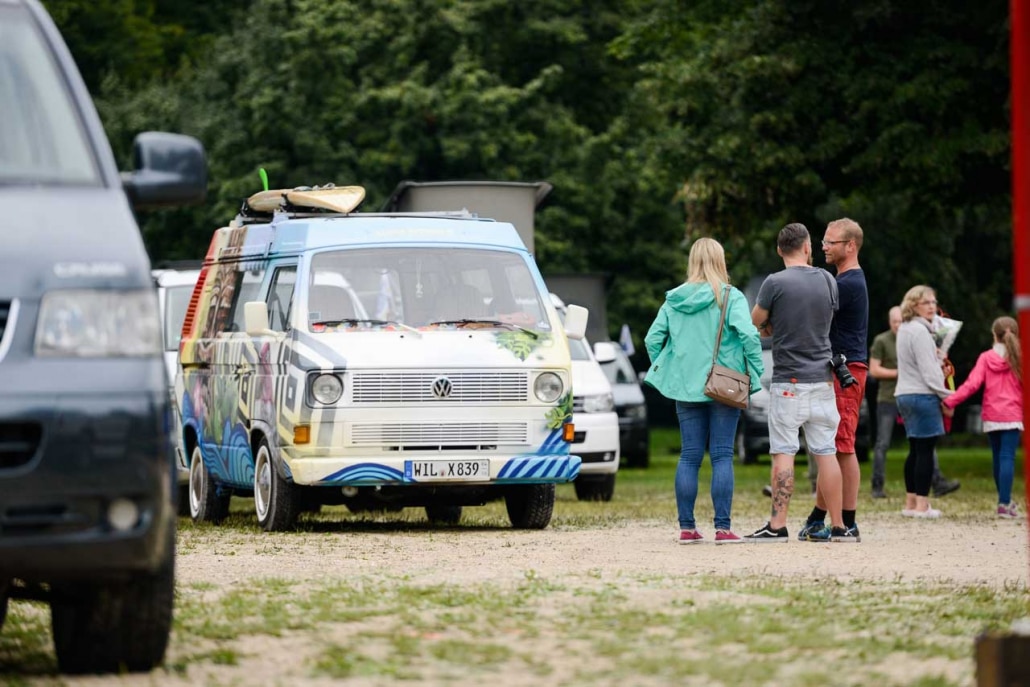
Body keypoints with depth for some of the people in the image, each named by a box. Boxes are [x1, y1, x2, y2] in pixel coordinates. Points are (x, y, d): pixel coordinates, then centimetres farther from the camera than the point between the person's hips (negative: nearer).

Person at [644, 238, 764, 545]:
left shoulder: (674, 300, 5)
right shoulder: (730, 297, -7)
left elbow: (653, 338, 4)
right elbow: (748, 334, -18)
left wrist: (662, 370, 16)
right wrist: (756, 374, -9)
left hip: (686, 387, 4)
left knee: (689, 456, 8)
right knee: (722, 456, -1)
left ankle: (687, 527, 7)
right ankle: (723, 528, -5)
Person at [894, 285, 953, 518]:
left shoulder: (905, 329, 17)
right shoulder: (920, 331, -14)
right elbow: (928, 371, -16)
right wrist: (946, 395, -11)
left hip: (905, 394, 10)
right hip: (922, 395, -10)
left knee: (916, 450, 13)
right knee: (925, 450, -7)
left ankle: (910, 502, 15)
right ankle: (921, 505, -7)